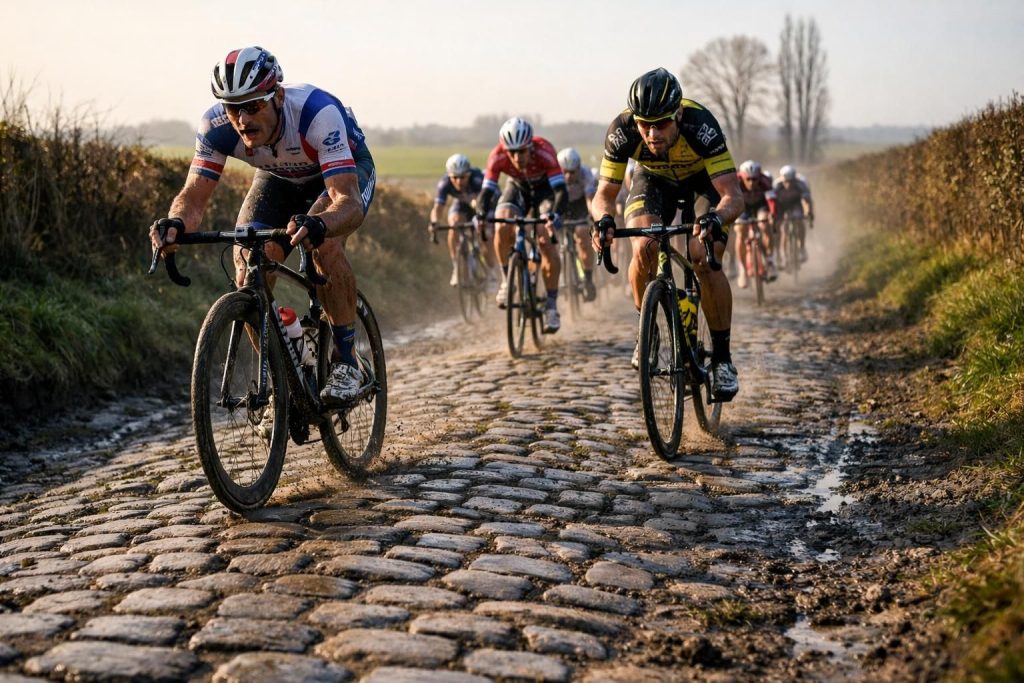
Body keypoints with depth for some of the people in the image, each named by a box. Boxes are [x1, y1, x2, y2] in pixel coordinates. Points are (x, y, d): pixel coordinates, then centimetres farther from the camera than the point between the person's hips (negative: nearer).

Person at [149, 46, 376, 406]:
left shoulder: (317, 112, -41)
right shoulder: (216, 125, -29)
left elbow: (348, 201, -48)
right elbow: (194, 195, -26)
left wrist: (317, 225, -70)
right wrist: (175, 223, -50)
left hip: (346, 169, -4)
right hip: (281, 176, 4)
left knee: (325, 244, -34)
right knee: (248, 271, -17)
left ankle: (347, 362, -17)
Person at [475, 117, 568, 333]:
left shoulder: (544, 151, -37)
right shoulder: (497, 156, -30)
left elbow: (561, 190, -41)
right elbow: (487, 191, -29)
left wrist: (555, 215, -59)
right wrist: (480, 214, -49)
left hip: (545, 189, -2)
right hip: (517, 188, 2)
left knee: (546, 241, -20)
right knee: (502, 228, -27)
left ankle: (551, 305, -10)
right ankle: (507, 280, -4)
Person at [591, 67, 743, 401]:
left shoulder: (700, 124, -39)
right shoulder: (622, 130, -33)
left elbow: (733, 195, -41)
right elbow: (604, 194, -26)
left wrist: (716, 218, -63)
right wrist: (603, 218, -49)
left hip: (704, 180, -2)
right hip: (654, 180, 2)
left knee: (706, 261, -21)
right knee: (644, 249, -25)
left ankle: (722, 357, -5)